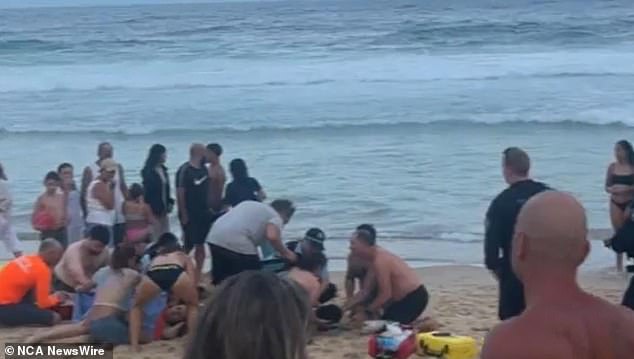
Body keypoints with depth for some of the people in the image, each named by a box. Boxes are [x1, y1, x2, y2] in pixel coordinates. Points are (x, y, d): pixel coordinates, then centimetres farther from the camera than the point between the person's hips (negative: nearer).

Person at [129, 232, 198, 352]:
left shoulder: (156, 257, 46)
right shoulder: (184, 257, 41)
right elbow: (192, 286, 32)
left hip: (153, 275, 2)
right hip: (176, 273, -1)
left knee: (136, 306, 34)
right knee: (193, 305, 32)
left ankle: (134, 345, 18)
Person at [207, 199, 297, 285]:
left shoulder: (250, 204, 32)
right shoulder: (276, 217, 9)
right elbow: (272, 237, -12)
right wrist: (285, 253, 3)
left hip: (214, 238, 8)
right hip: (238, 245, -8)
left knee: (221, 282, 20)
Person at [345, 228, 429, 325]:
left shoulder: (379, 261, -23)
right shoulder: (378, 255, 9)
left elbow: (385, 294, -23)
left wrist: (367, 312, -12)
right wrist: (348, 306, 11)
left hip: (414, 297, -10)